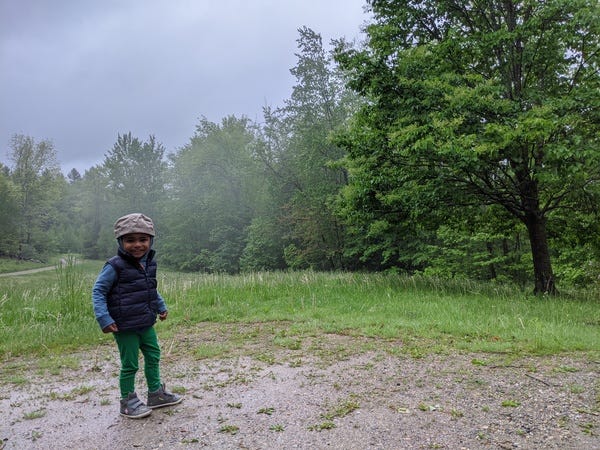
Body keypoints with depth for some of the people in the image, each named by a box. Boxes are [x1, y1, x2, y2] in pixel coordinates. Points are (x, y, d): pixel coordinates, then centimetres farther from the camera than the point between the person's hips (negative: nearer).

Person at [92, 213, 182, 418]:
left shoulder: (149, 263, 4)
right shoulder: (115, 266, -17)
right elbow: (98, 291, -14)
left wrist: (161, 306, 19)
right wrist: (104, 318, -21)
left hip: (146, 324, 7)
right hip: (125, 327, -7)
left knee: (153, 357, 18)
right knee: (130, 364, 5)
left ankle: (156, 393, 35)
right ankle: (128, 401, 24)